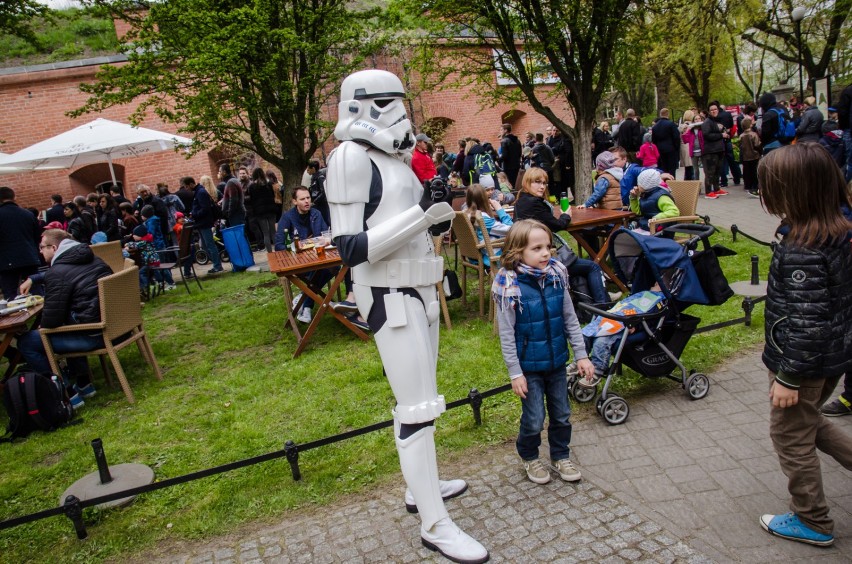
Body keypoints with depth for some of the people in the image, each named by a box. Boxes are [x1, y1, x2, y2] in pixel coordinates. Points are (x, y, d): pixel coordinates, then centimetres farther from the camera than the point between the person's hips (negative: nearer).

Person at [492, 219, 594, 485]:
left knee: (562, 415, 16)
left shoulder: (556, 276, -6)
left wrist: (581, 355, 3)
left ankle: (561, 457, 39)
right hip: (529, 366, -4)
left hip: (557, 362, 5)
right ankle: (529, 457, 33)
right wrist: (515, 373, -12)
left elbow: (571, 320, 4)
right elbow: (507, 336, -14)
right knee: (534, 419, 5)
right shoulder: (510, 286, -19)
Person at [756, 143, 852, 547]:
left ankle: (812, 523, 29)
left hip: (804, 361, -9)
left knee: (790, 436, 11)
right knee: (808, 422, 29)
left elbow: (806, 321, -28)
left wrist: (789, 377, -20)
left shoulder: (803, 249, -28)